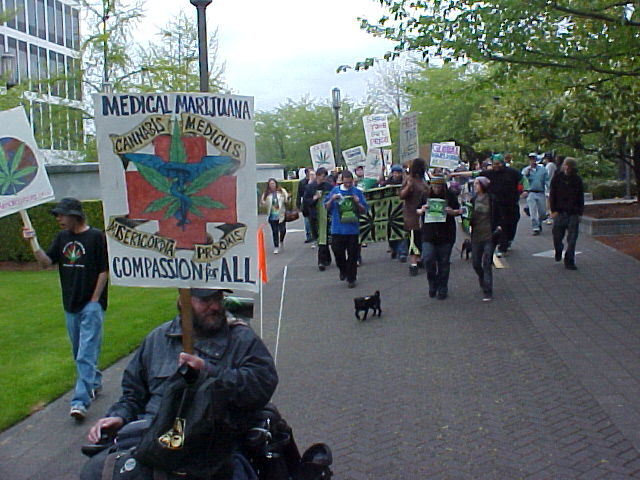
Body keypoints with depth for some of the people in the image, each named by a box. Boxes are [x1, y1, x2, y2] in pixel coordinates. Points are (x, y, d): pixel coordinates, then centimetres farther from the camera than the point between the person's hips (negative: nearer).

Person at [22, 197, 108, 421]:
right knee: (78, 351, 17)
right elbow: (46, 262, 5)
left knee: (86, 354, -11)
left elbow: (104, 270, -9)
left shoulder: (96, 237, -9)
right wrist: (33, 242, -10)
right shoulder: (62, 238, 10)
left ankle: (80, 401, -14)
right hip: (70, 304, 7)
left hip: (91, 304, -7)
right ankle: (94, 382, 37)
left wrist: (94, 300, -11)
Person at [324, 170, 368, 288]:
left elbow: (364, 210, 5)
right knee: (337, 251, 2)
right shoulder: (335, 191, 4)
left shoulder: (357, 192, 2)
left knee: (352, 255, 3)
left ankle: (351, 278, 14)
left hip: (353, 229, -1)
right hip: (337, 229, 1)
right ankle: (343, 270, 30)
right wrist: (332, 200, -10)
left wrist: (358, 203, -13)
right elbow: (327, 208, 8)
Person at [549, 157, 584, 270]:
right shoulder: (557, 177, 2)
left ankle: (569, 261, 6)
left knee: (572, 239, -2)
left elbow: (581, 198, 10)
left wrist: (580, 213, 5)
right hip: (559, 212, 0)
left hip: (573, 213, 0)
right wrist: (553, 210, -5)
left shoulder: (577, 180, 5)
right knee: (557, 236, 3)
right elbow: (552, 195, 3)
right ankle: (558, 252, 35)